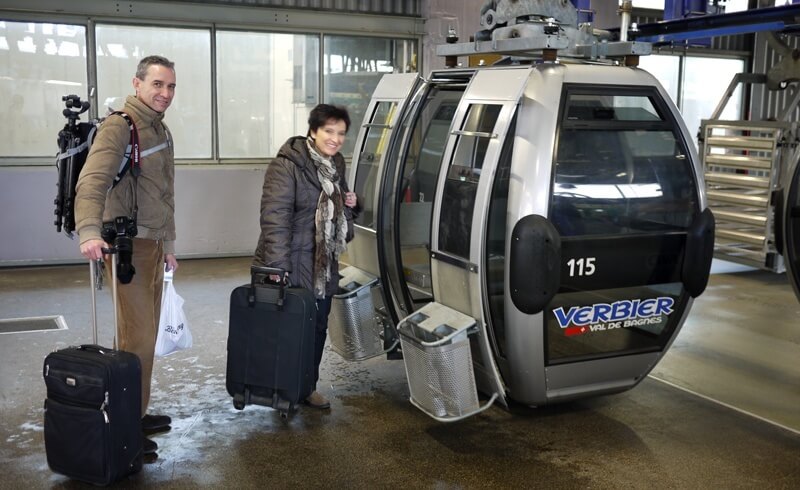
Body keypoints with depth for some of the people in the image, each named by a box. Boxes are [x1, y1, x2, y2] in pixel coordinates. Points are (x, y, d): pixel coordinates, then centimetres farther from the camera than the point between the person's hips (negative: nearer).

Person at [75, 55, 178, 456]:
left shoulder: (160, 130, 16)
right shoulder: (120, 126, -13)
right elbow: (92, 182, -28)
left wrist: (168, 244, 24)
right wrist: (89, 230, -43)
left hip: (154, 244, 9)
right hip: (130, 244, -9)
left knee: (146, 334, 14)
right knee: (138, 338, -8)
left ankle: (138, 412, 25)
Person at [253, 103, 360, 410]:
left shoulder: (335, 165, 10)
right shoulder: (287, 165, -16)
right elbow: (275, 217, -23)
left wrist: (350, 204, 4)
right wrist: (277, 266, -28)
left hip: (323, 266, 8)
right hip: (290, 264, -8)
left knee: (317, 327, 14)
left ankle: (307, 386, 28)